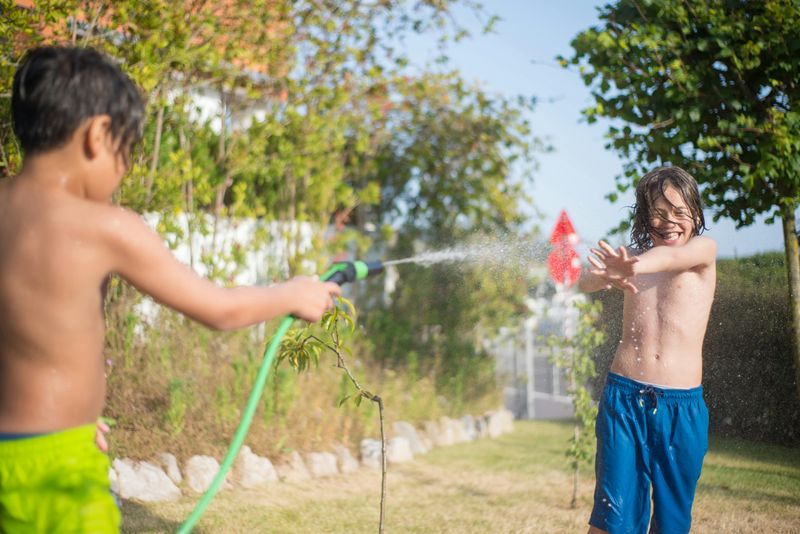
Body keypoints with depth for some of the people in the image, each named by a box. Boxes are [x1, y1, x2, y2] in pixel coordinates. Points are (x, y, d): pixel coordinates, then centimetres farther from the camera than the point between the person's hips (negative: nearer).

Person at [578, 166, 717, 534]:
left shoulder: (704, 250, 4)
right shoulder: (634, 257, 10)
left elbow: (670, 257, -20)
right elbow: (587, 282, -11)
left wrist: (630, 267, -44)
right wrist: (605, 275, -37)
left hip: (683, 406, -1)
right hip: (624, 397, 1)